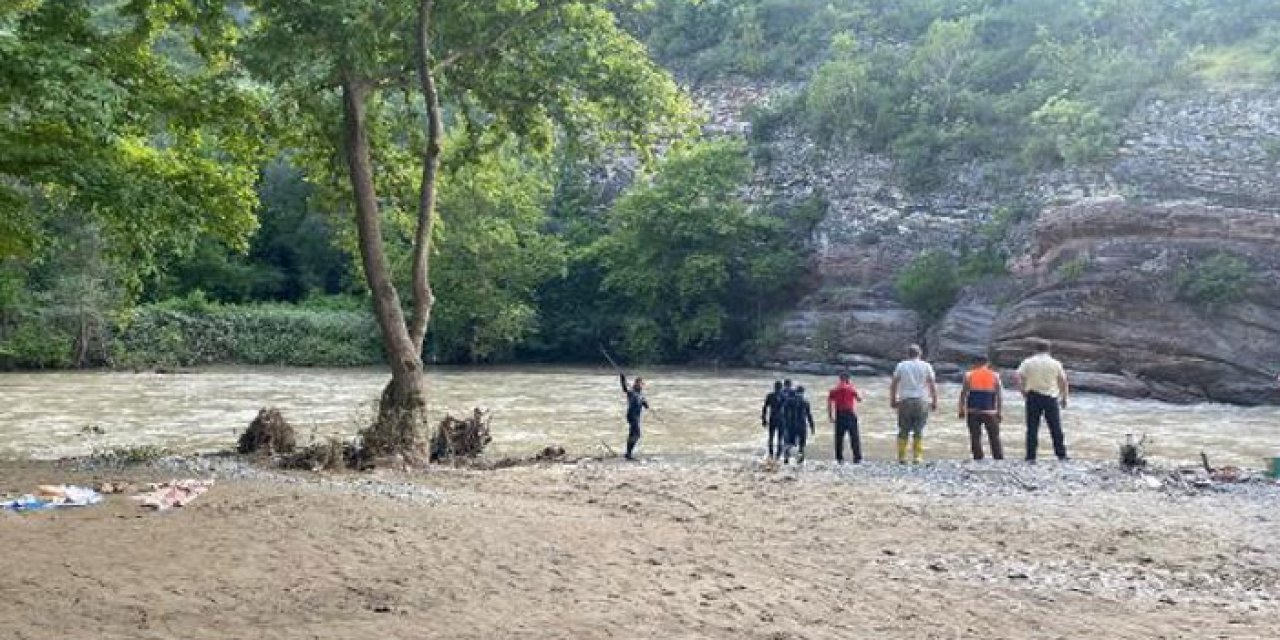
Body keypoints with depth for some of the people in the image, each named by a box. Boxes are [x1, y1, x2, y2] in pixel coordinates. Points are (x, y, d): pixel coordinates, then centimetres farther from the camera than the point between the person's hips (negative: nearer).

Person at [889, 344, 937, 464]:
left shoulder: (901, 366, 5)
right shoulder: (926, 366, 5)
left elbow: (893, 385, 3)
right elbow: (933, 386, 2)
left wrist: (893, 400, 9)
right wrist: (934, 401, 7)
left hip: (905, 401, 0)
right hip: (921, 401, 0)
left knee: (903, 431, 5)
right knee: (919, 431, 3)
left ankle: (902, 457, 1)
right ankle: (917, 457, -2)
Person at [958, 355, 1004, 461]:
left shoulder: (969, 375, 2)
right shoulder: (995, 376, 4)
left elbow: (963, 393, 0)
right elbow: (999, 396, 2)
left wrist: (962, 410, 4)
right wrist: (1000, 412, 5)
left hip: (973, 411, 0)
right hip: (990, 412, 0)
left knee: (975, 437, 2)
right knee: (994, 437, 7)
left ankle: (978, 458, -3)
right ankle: (999, 458, 4)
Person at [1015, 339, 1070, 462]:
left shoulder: (1028, 362, 2)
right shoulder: (1055, 363, 4)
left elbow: (1019, 378, -8)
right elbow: (1063, 381, 5)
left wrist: (1024, 393, 2)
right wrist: (1064, 398, 14)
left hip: (1033, 397, 0)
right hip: (1051, 397, 0)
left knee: (1032, 428, 2)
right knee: (1056, 428, 7)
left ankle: (1031, 457, -1)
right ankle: (1061, 455, 8)